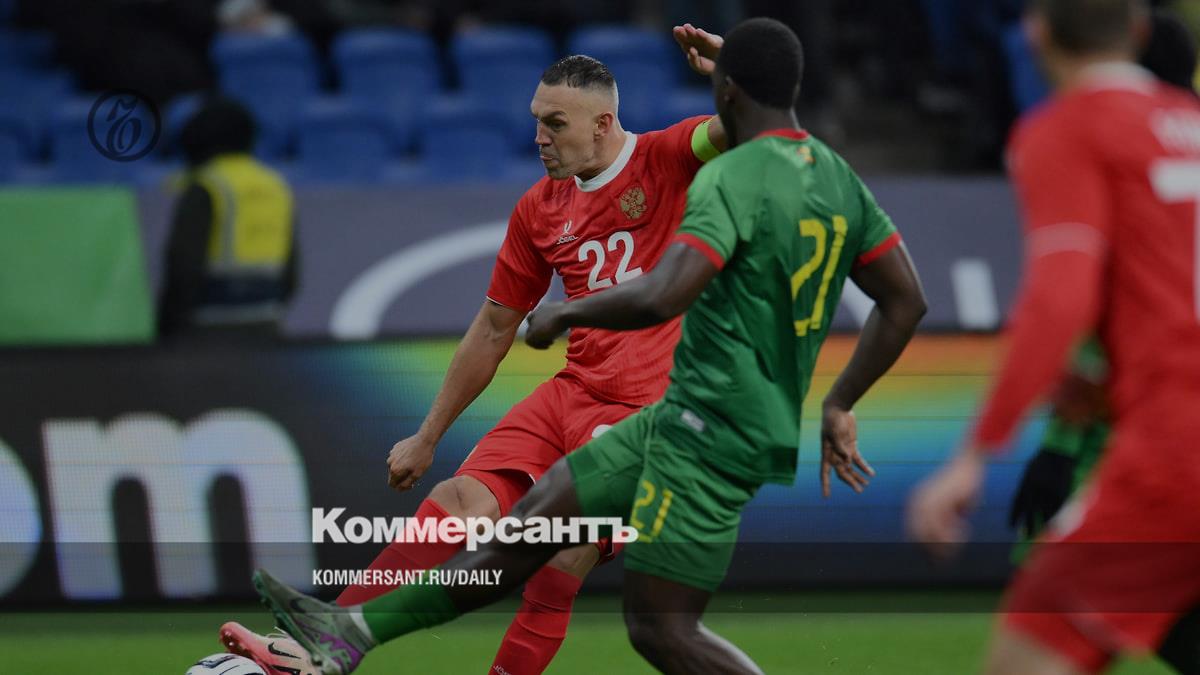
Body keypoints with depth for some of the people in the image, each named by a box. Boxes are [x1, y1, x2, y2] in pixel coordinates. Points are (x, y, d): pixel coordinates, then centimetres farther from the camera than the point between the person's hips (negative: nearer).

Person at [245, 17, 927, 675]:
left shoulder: (732, 178, -18)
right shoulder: (840, 179, 9)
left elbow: (660, 298, -30)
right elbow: (906, 303, 13)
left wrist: (566, 312, -11)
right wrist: (839, 407, 20)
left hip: (710, 436, -9)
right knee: (540, 515, 11)